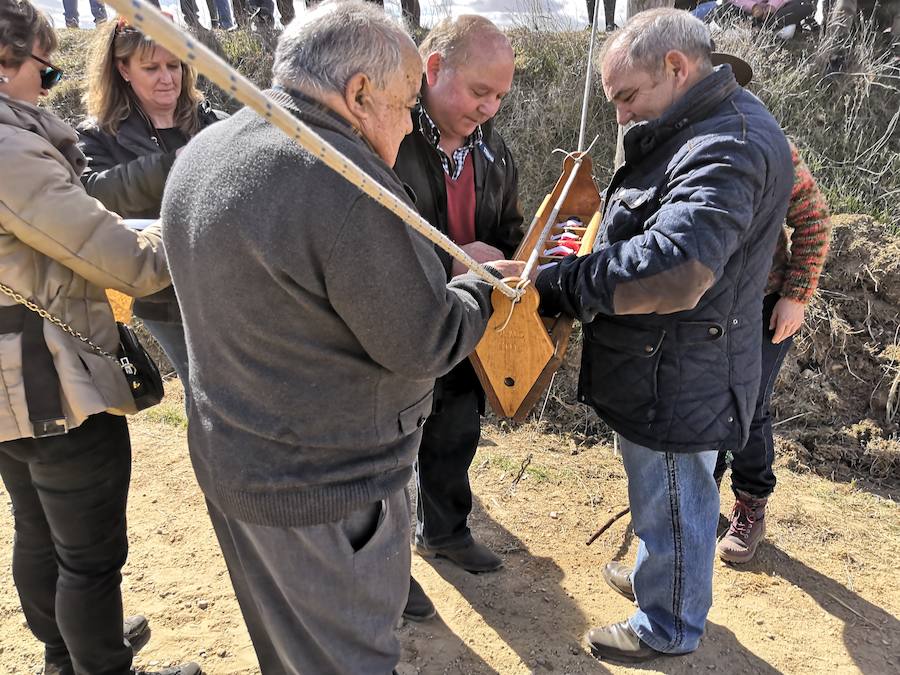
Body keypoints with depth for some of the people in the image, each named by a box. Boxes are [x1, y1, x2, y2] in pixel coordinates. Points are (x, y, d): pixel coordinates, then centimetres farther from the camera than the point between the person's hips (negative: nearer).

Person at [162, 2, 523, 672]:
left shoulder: (201, 153, 3)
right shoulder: (347, 185, -27)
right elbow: (425, 345, -22)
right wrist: (479, 284, -2)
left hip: (227, 458, 9)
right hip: (324, 487, -8)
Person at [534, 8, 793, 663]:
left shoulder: (729, 147, -26)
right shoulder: (714, 125, 9)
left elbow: (672, 267, -39)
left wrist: (561, 282, -29)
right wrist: (596, 252, 4)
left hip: (678, 381, -10)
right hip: (671, 370, 10)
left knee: (672, 506, 11)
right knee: (667, 496, 28)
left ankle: (668, 629, 34)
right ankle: (658, 575, 51)